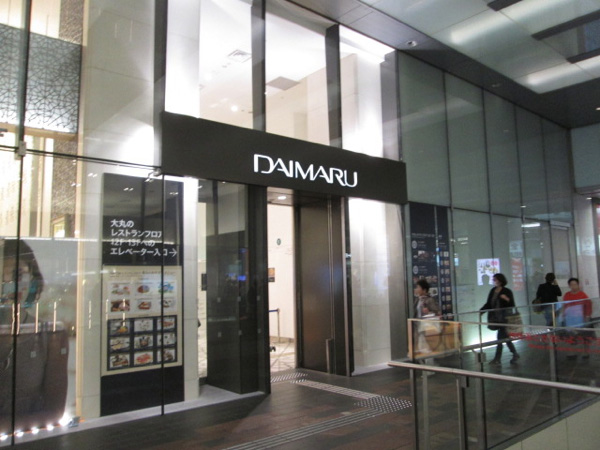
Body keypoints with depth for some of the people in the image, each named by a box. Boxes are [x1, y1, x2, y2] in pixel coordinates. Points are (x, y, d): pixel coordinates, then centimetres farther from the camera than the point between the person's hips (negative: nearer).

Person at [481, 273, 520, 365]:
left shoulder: (507, 291, -7)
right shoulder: (493, 291, 8)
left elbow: (512, 305, -7)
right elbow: (488, 304, 10)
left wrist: (507, 299, -26)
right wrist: (481, 311, -1)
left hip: (504, 318, -6)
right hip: (495, 318, 6)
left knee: (500, 337, -4)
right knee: (504, 337, 13)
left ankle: (497, 359, 3)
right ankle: (515, 354, 28)